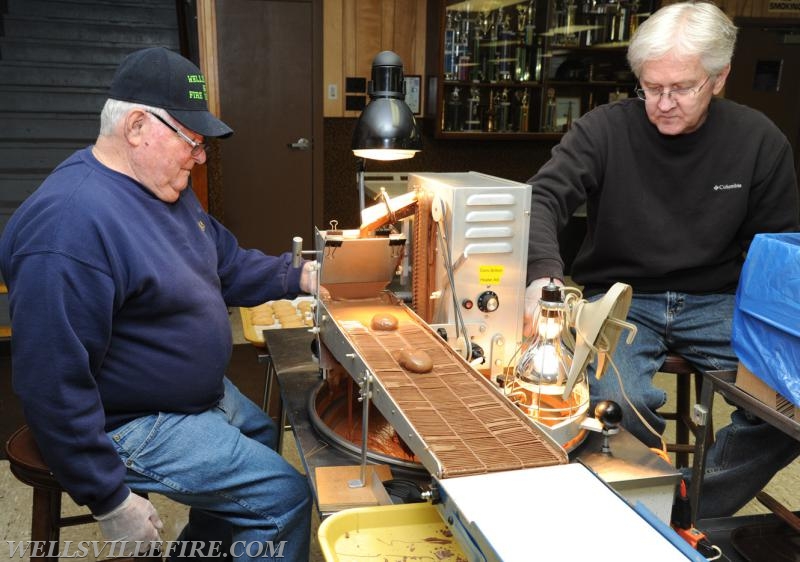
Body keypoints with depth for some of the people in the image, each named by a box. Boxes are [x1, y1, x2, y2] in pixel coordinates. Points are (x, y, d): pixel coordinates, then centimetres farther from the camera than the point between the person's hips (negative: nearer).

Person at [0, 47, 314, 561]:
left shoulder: (168, 188, 2)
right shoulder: (69, 225, -30)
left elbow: (229, 264, 13)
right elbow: (53, 384, -29)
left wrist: (299, 277, -3)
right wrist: (110, 501, -24)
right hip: (132, 424, -10)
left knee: (265, 437, 28)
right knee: (285, 496, -13)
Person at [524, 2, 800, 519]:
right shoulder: (605, 130, -8)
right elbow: (543, 197, -17)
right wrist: (545, 274, -38)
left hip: (716, 302, 2)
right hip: (620, 297, -2)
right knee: (618, 401, -31)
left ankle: (693, 513, -3)